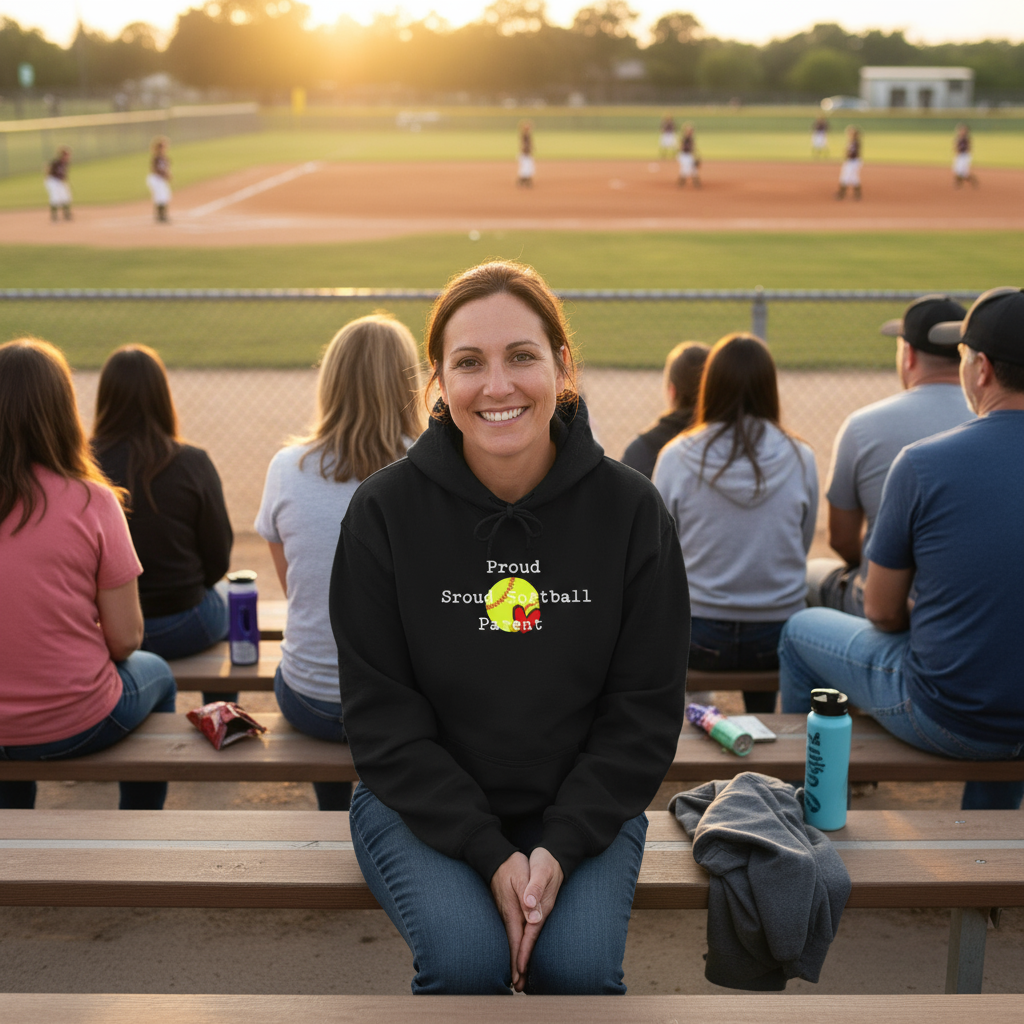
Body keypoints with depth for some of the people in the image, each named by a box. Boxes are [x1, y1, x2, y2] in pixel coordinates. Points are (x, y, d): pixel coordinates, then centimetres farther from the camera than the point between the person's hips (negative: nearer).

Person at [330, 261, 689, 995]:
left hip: (583, 803, 1)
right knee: (467, 958, -25)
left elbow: (645, 707, -4)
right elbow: (383, 714, -9)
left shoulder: (630, 509, -8)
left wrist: (562, 844, -15)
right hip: (424, 801, -1)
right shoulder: (385, 510, -10)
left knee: (581, 966, -21)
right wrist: (489, 853, -17)